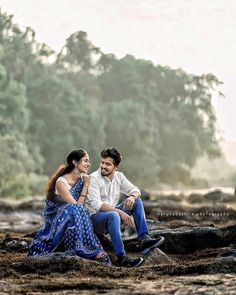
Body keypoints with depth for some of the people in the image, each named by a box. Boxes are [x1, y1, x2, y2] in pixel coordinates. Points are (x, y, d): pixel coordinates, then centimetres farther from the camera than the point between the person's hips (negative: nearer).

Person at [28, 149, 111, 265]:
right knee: (75, 210, -34)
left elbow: (81, 204, -3)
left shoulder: (83, 179, 1)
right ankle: (91, 251, -36)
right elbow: (76, 205, -24)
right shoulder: (61, 182, -18)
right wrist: (85, 186, -19)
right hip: (55, 218, -5)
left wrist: (86, 185, -11)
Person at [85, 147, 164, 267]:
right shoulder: (94, 178, -15)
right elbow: (96, 204, -25)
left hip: (112, 214, 7)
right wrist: (120, 212, -32)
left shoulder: (119, 176, 5)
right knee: (113, 215, -38)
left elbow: (135, 189, 10)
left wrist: (132, 197, -17)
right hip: (94, 217, -7)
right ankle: (121, 257, -42)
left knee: (137, 201, -4)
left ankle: (143, 238, -15)